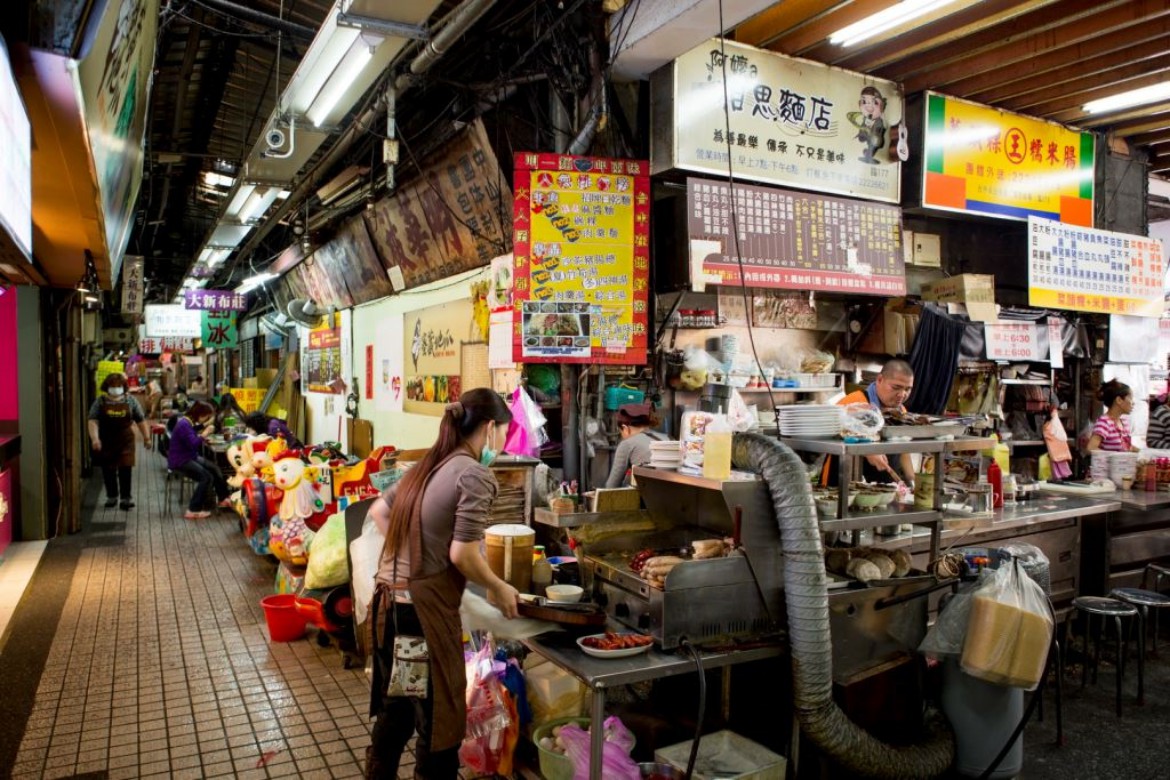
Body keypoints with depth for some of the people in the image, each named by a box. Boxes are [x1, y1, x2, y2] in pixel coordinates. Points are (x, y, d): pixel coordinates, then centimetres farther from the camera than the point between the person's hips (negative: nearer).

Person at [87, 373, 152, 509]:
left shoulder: (130, 400, 3)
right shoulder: (100, 401, 0)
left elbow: (140, 420, 7)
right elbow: (93, 421, -9)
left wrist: (146, 437, 5)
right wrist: (95, 438, -22)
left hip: (125, 441, -1)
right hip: (106, 442, 1)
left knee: (125, 469, -4)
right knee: (108, 470, 9)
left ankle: (126, 498, 4)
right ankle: (111, 496, 24)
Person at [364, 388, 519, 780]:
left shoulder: (429, 464, 10)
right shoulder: (475, 474, -14)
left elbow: (378, 510, 19)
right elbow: (462, 554, -18)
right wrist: (498, 589, -3)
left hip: (389, 600, 8)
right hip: (425, 608, -8)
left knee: (395, 708, 24)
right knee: (438, 719, 9)